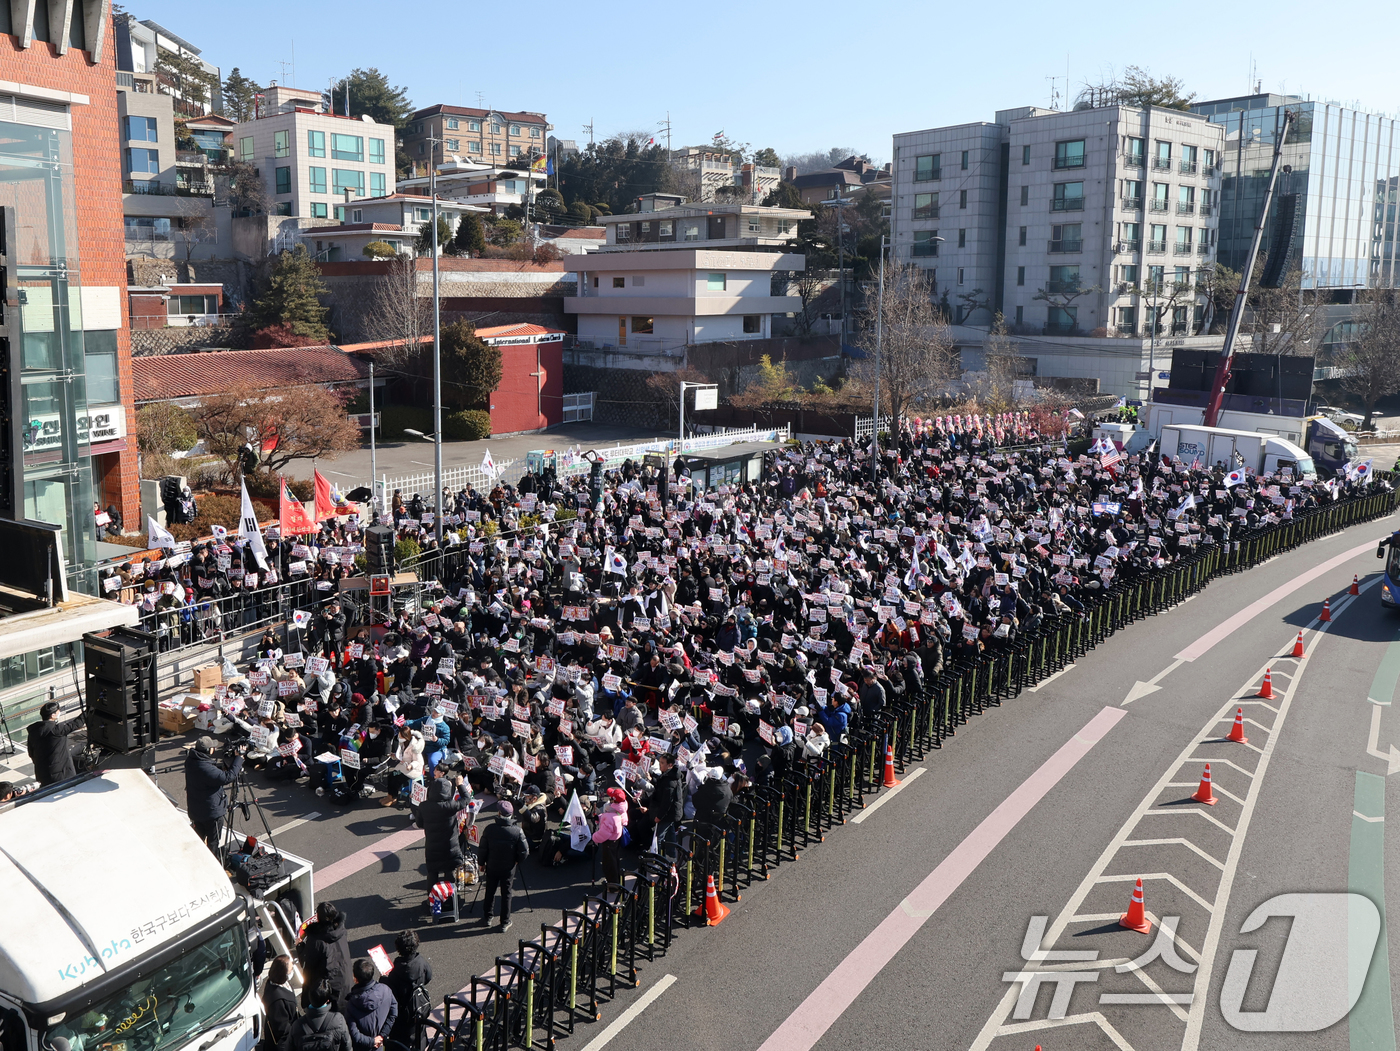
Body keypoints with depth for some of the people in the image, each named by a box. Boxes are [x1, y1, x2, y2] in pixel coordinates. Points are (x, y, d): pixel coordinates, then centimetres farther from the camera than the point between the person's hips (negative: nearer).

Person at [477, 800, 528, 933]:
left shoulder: (490, 828, -13)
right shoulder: (517, 830, -15)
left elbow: (482, 849, -7)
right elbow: (524, 851, -13)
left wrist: (482, 862, 10)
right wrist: (517, 860, 7)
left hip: (492, 867, 1)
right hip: (508, 868, -1)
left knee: (490, 893, 18)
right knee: (506, 894, 10)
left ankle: (487, 918, 31)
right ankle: (505, 923, 16)